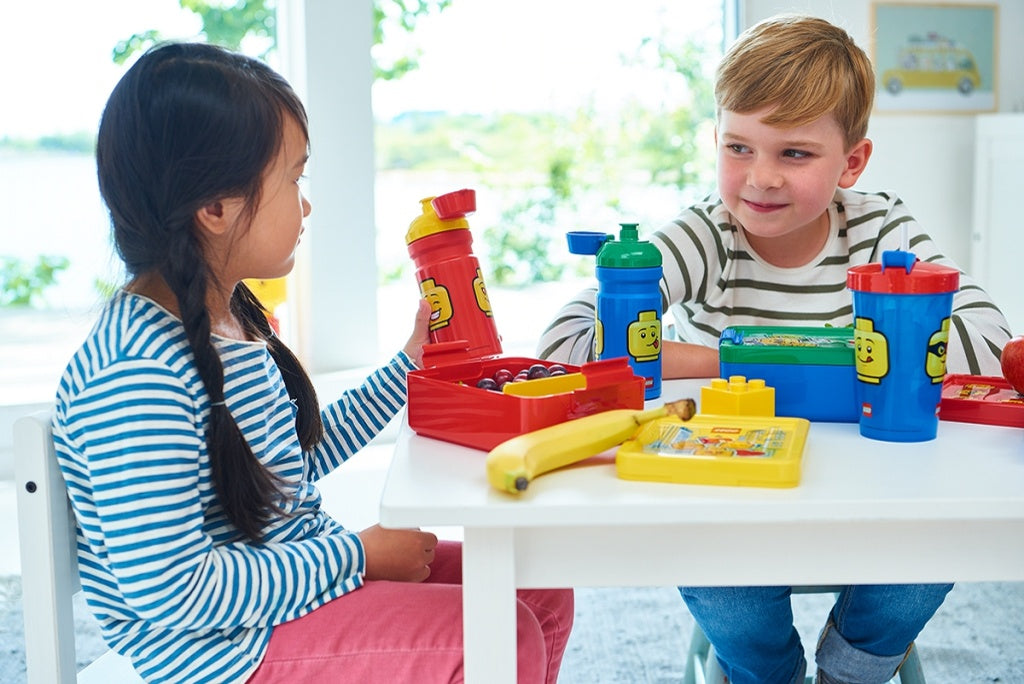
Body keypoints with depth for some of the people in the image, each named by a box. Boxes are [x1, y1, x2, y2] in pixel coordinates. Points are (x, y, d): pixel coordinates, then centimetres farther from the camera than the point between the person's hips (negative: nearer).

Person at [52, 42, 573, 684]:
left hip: (299, 570, 9)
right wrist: (357, 555, -20)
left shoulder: (233, 318, 5)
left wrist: (411, 363, 16)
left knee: (542, 593, 8)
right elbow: (170, 591, -29)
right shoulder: (136, 370, -26)